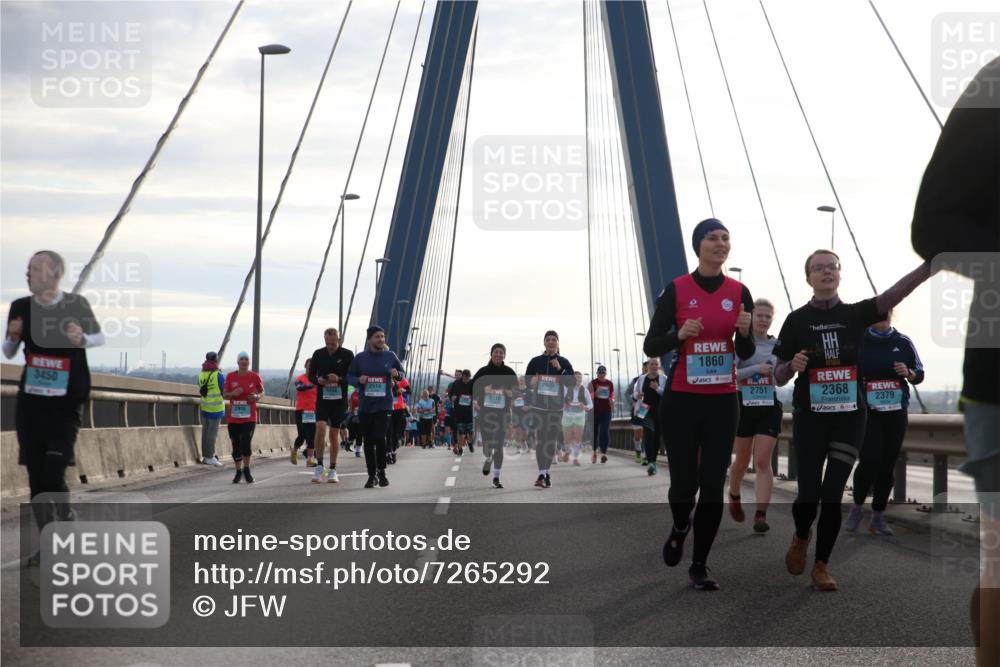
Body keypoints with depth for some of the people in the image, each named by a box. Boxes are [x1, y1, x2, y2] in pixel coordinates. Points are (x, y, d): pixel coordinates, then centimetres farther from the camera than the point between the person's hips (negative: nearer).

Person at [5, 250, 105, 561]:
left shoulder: (75, 304, -8)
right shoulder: (20, 307, 1)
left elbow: (100, 337, 7)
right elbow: (8, 353, 14)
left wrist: (83, 339, -15)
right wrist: (13, 337, -8)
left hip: (66, 403, -4)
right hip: (30, 402, 4)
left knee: (53, 473, -13)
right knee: (36, 475, 5)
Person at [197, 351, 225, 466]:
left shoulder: (201, 374, 4)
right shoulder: (218, 375, -14)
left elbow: (200, 389, 13)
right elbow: (225, 391, -8)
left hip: (204, 408, 6)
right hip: (216, 408, -6)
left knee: (205, 431, 12)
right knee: (212, 433, -3)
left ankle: (205, 456, 17)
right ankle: (210, 457, -3)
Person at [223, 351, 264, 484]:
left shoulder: (255, 377, -1)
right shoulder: (230, 377, 2)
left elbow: (262, 392, 13)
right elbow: (225, 395, 9)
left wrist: (257, 397, -9)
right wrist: (233, 393, -12)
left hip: (249, 417, -2)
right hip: (233, 417, 2)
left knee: (246, 443, -14)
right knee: (236, 446, 6)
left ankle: (246, 470, 6)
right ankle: (238, 472, 21)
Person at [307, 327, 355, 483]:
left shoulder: (347, 355, -2)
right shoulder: (318, 354, 4)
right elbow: (311, 375, 11)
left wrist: (339, 379, -20)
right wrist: (318, 380, -12)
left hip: (339, 400, -1)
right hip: (322, 398, 1)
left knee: (334, 434, 4)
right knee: (320, 428, -16)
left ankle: (332, 470, 15)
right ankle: (319, 466, -4)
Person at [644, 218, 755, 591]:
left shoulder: (739, 292, 4)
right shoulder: (676, 290, -6)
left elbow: (746, 354, 8)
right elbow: (650, 346, -5)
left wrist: (745, 332, -14)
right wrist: (679, 336, -23)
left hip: (723, 402, 2)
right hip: (682, 399, -2)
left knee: (713, 485, -1)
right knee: (684, 481, 0)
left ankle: (699, 567, 9)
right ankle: (680, 527, 35)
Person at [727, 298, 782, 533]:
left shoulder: (778, 345, 7)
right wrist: (757, 368, -21)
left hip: (770, 407, 1)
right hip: (744, 405, -1)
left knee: (762, 462, -9)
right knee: (742, 461, 12)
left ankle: (761, 515, -14)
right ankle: (734, 497, 41)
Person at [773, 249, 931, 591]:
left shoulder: (856, 314, 2)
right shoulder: (797, 320, -1)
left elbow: (896, 292, -14)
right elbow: (779, 377, 3)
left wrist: (934, 261, -29)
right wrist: (792, 365, -22)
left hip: (850, 417, 1)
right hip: (810, 418, -1)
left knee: (833, 495, 0)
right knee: (809, 493, -4)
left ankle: (821, 566, 13)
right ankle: (801, 537, 29)